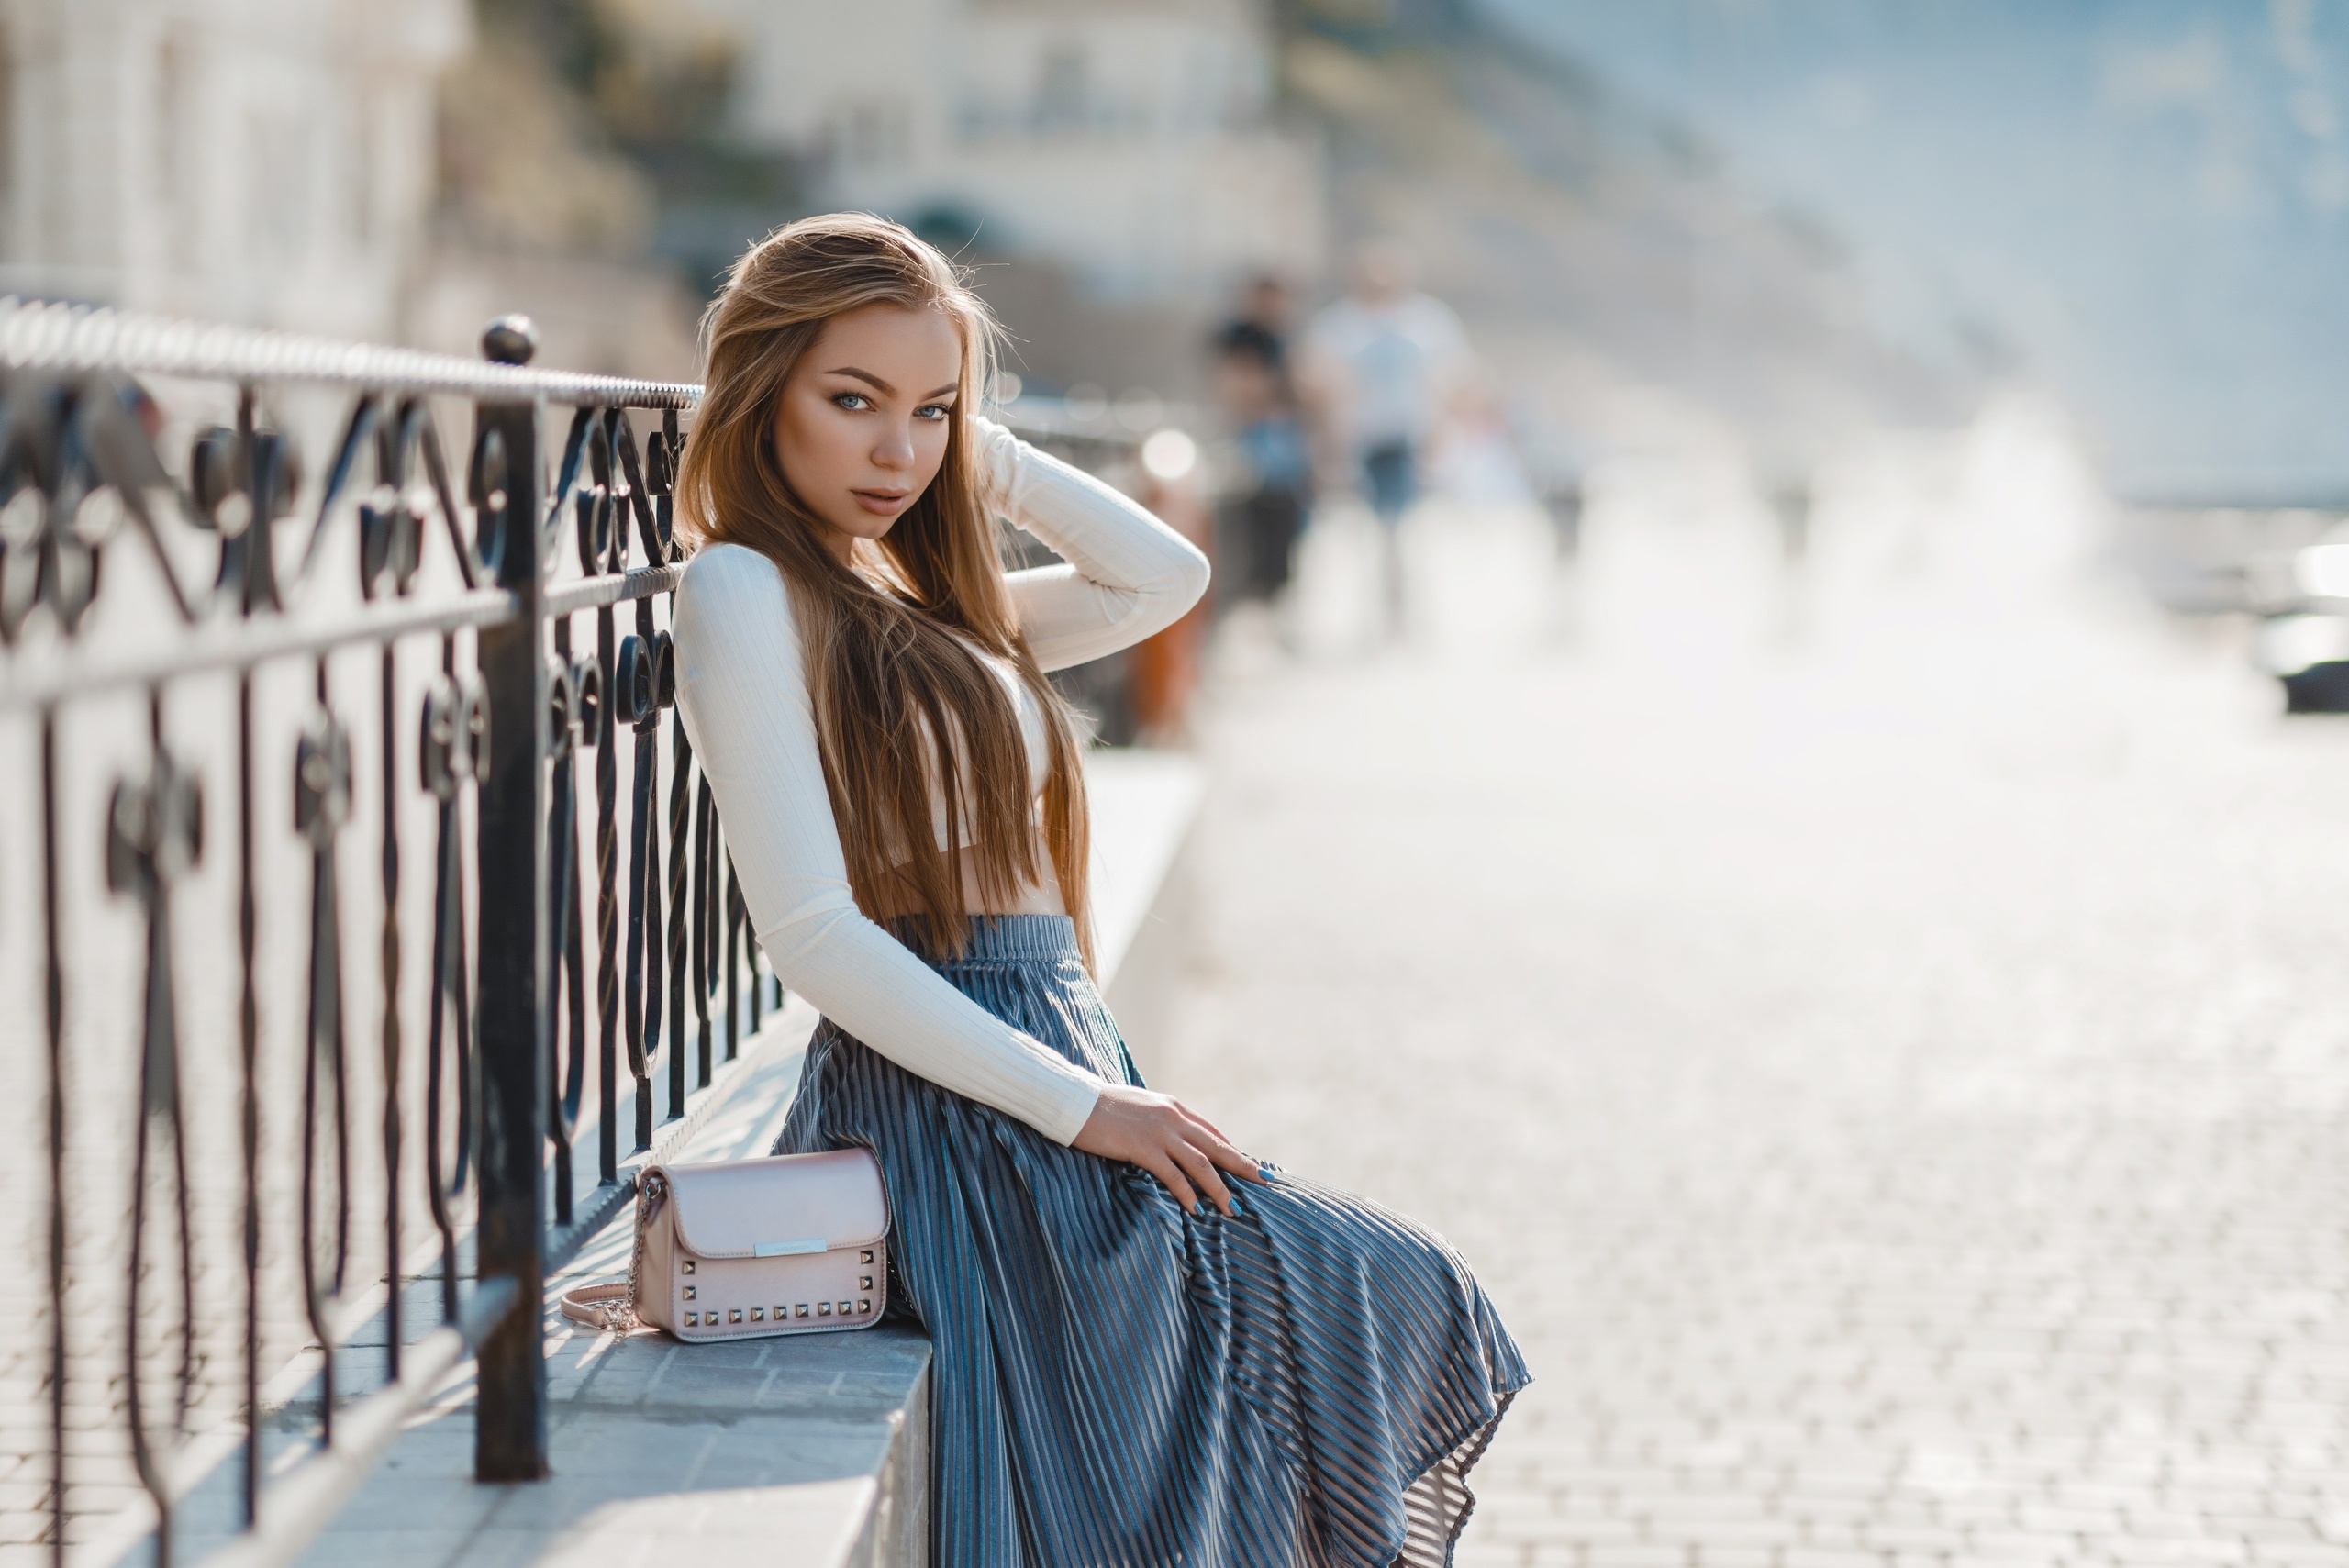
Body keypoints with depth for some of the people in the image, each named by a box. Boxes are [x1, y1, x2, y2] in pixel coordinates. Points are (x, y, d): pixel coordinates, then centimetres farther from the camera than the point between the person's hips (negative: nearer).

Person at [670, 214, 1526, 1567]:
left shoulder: (925, 602, 16)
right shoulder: (746, 589, -10)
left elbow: (1164, 577, 21)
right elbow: (812, 934, -17)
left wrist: (983, 451, 12)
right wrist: (1078, 1105, -18)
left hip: (1048, 1081, 9)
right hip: (954, 1115, -9)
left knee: (1407, 1305, 6)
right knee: (1401, 1302, -4)